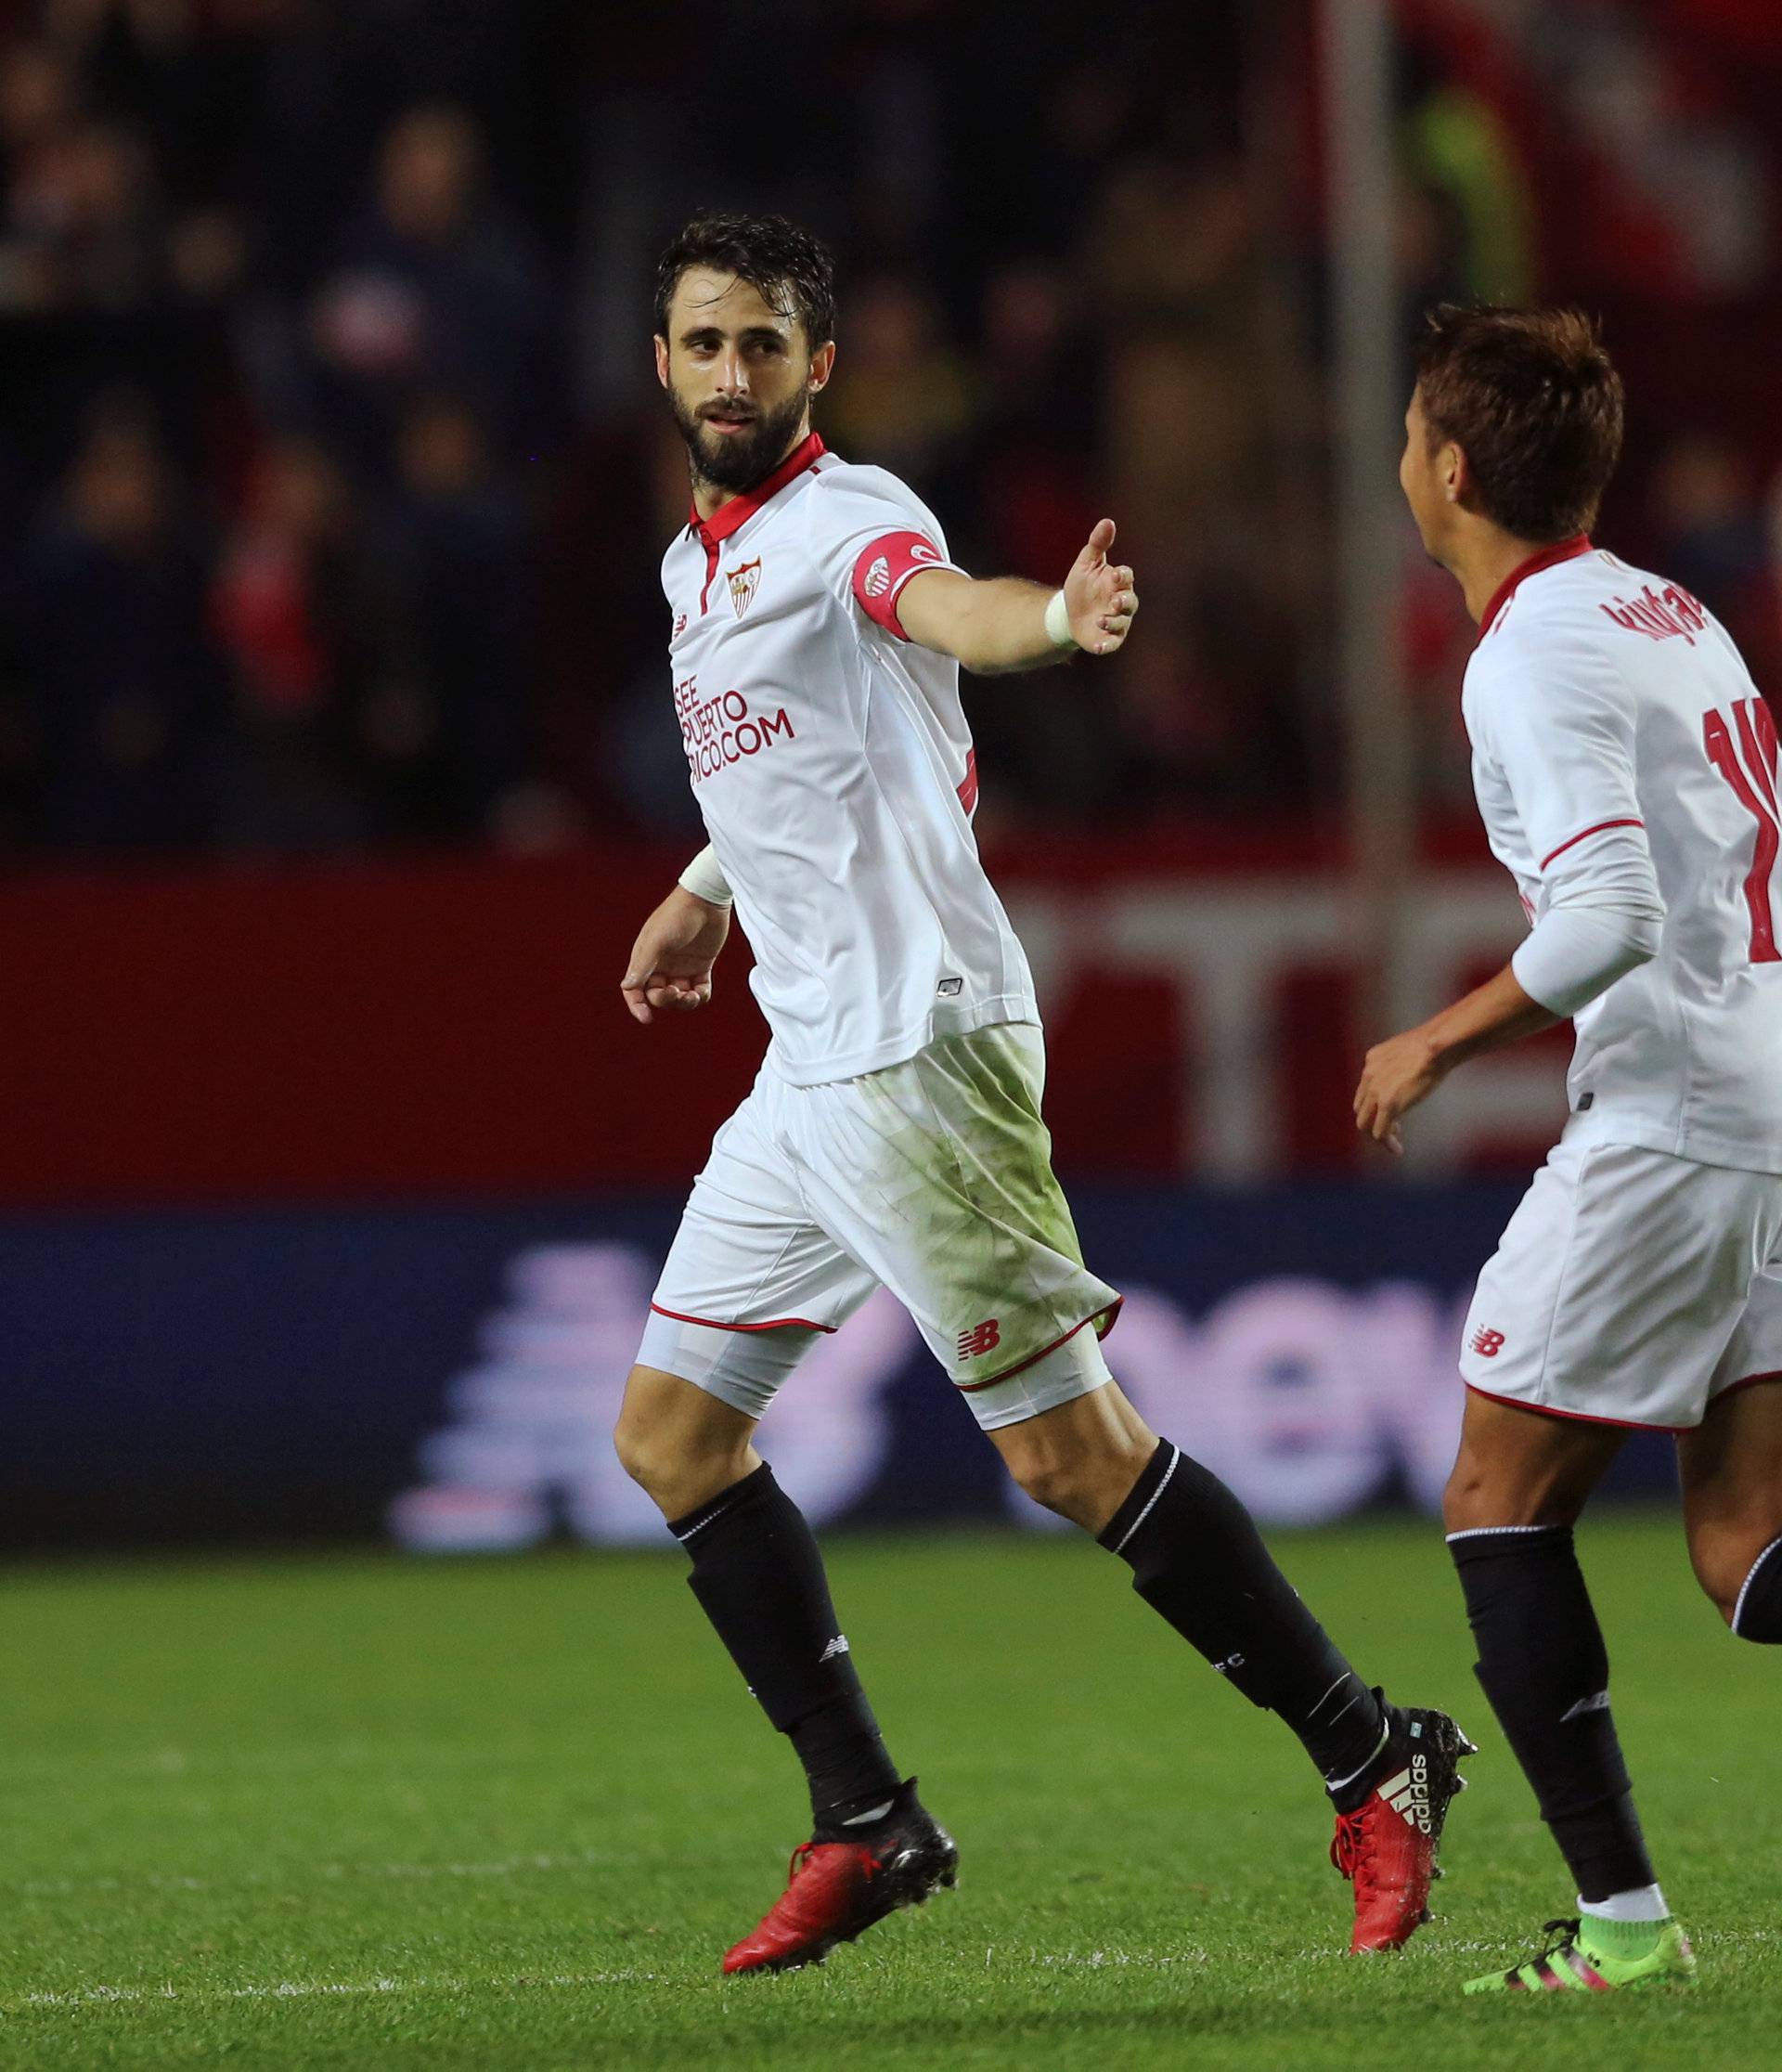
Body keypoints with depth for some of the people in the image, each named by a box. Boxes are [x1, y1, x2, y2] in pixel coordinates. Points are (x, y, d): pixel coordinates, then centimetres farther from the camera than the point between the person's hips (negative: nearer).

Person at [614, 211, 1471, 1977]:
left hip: (916, 1051, -9)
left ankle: (1369, 1762, 0)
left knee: (1069, 1449, -10)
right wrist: (709, 886, 36)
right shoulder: (700, 558, 15)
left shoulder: (846, 520, -12)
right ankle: (865, 1825, 12)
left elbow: (938, 605, -36)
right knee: (670, 1434, 8)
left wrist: (1053, 619, -56)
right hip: (809, 1068, 9)